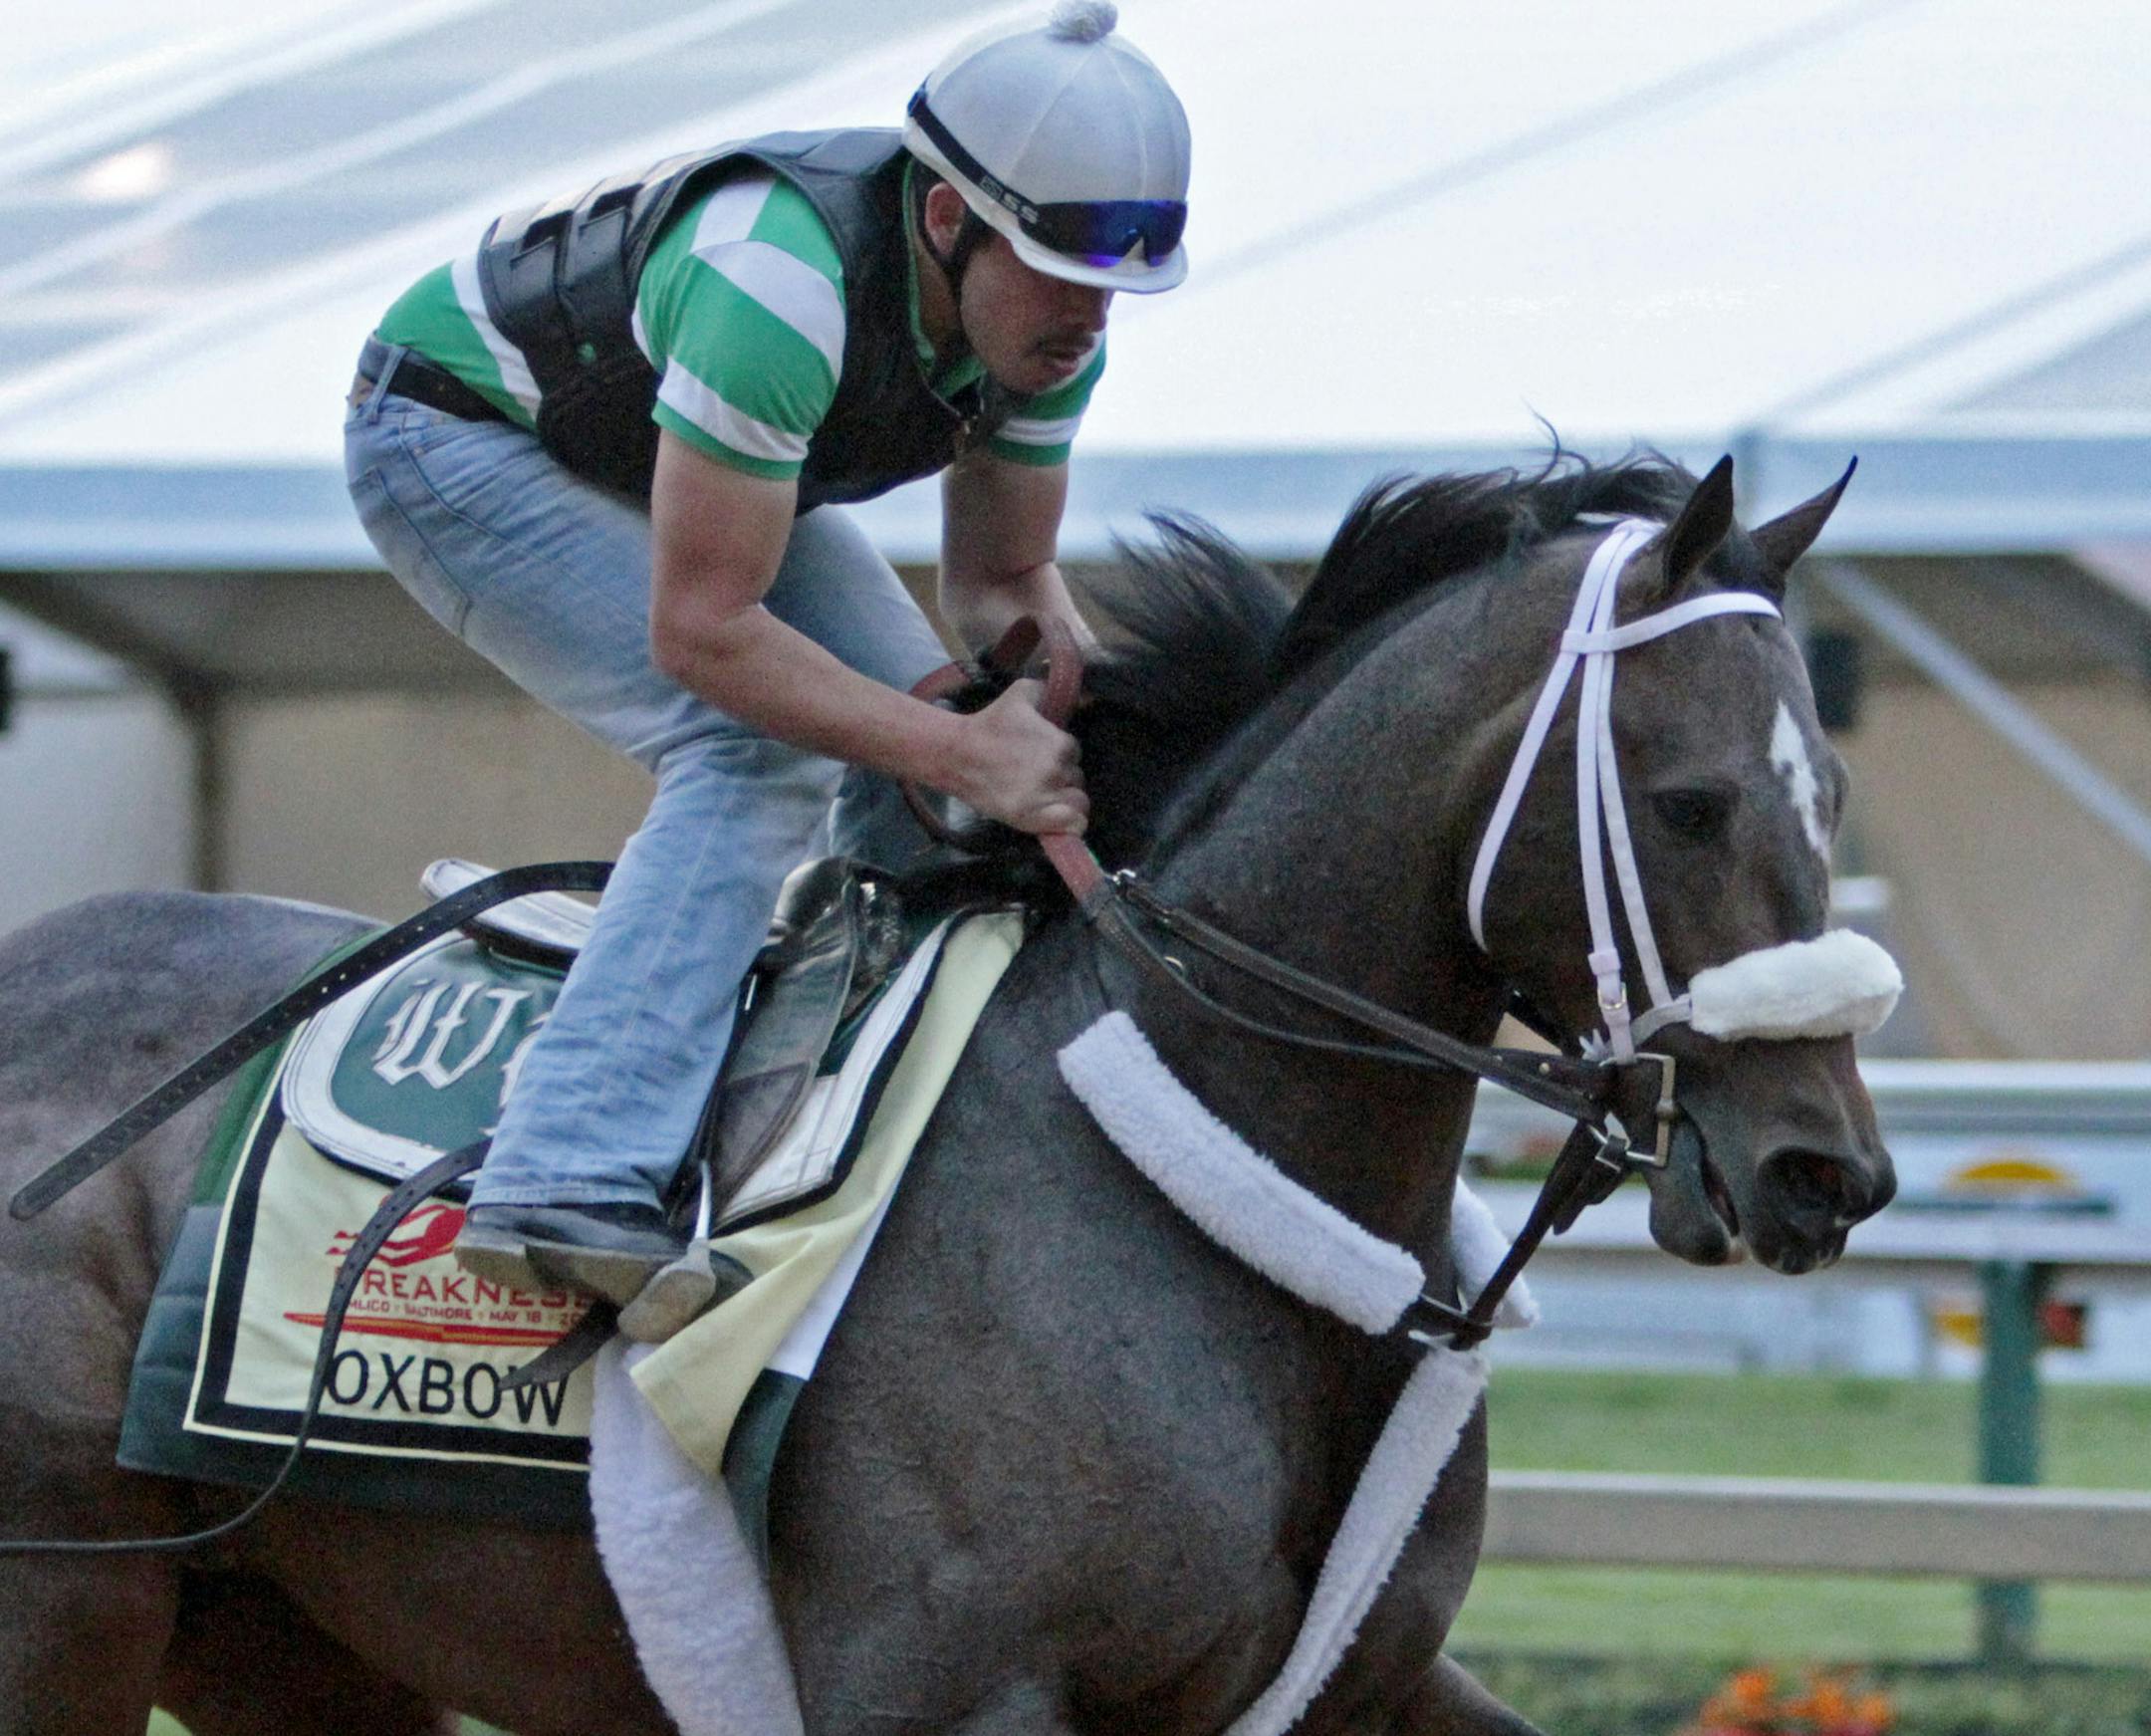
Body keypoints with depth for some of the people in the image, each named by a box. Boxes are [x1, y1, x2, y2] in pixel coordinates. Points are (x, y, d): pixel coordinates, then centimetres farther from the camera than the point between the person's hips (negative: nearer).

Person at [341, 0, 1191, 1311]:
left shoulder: (1046, 313, -16)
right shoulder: (782, 284, -41)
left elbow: (1004, 577, -2)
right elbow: (700, 628, -37)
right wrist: (962, 751, -39)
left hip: (667, 460, 9)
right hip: (459, 433, -9)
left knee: (915, 761, -1)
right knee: (758, 757, -25)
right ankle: (567, 1182, -34)